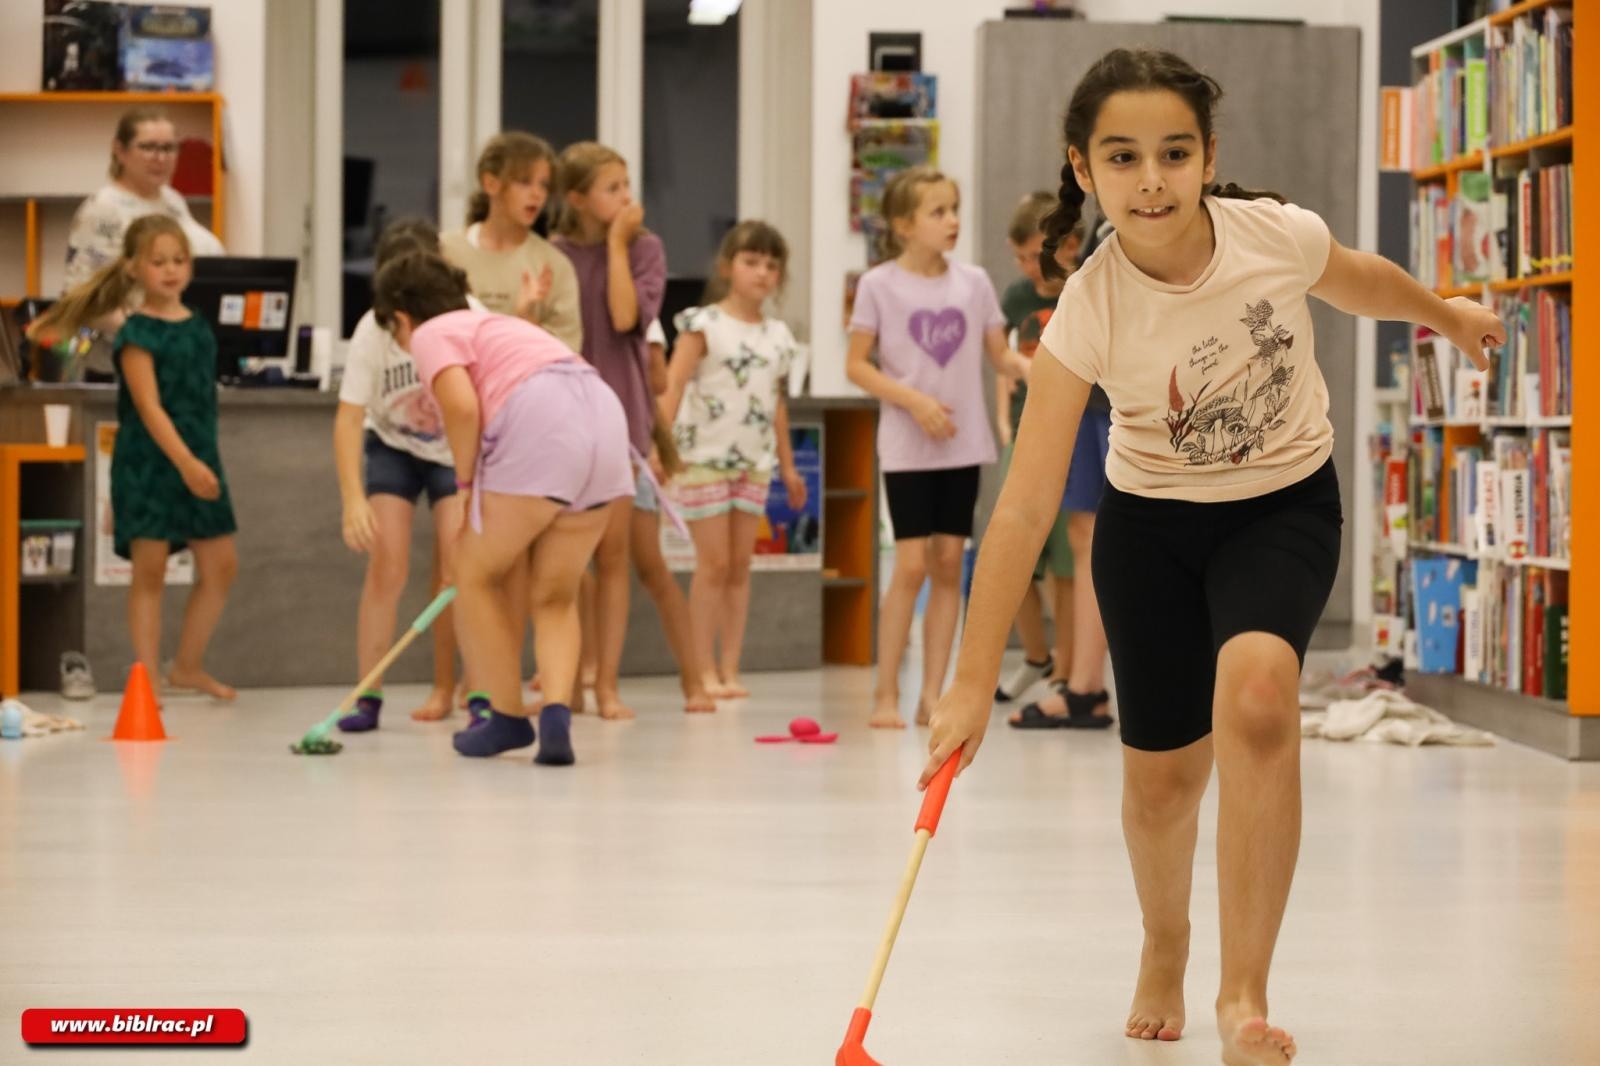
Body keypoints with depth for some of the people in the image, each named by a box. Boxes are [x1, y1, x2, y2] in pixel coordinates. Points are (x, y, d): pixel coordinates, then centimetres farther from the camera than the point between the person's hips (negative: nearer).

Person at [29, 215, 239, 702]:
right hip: (147, 463, -7)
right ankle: (148, 676, 3)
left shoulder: (197, 325, 10)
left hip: (199, 458, 7)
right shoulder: (137, 333, -11)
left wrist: (203, 461, 17)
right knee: (149, 571, -3)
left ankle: (187, 666, 19)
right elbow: (149, 407, -18)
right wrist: (185, 462, -24)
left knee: (221, 565, 6)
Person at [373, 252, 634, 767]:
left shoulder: (431, 334, 9)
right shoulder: (494, 324, 34)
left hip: (539, 426, -8)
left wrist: (466, 482, 4)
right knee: (555, 597, 16)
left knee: (478, 576, 12)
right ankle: (557, 716, -3)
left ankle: (508, 718, 17)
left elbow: (462, 407, -10)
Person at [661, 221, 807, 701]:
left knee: (740, 565, 5)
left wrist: (787, 464, 19)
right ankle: (705, 669, 3)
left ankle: (729, 668, 9)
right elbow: (673, 385, -13)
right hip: (705, 458, -5)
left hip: (754, 462, 5)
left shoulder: (778, 335, 11)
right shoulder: (705, 325, -5)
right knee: (714, 563, -4)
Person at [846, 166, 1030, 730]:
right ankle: (886, 694, 2)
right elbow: (856, 365, -4)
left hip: (963, 445, 4)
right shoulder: (880, 284, -4)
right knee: (911, 565, -8)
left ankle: (932, 693, 8)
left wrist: (1032, 368, -10)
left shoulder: (973, 281, 6)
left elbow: (1000, 354, 10)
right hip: (907, 446, -4)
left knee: (950, 562, 3)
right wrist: (913, 400, -15)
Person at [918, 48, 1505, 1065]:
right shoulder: (1091, 311, -27)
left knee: (1256, 693, -28)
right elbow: (1026, 505, -27)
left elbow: (1359, 280, 3)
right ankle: (1164, 953, 41)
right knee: (1160, 778, 6)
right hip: (1152, 523, 0)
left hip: (1286, 504, 0)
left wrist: (1447, 314, 23)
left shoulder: (1278, 234, -24)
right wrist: (974, 682, -29)